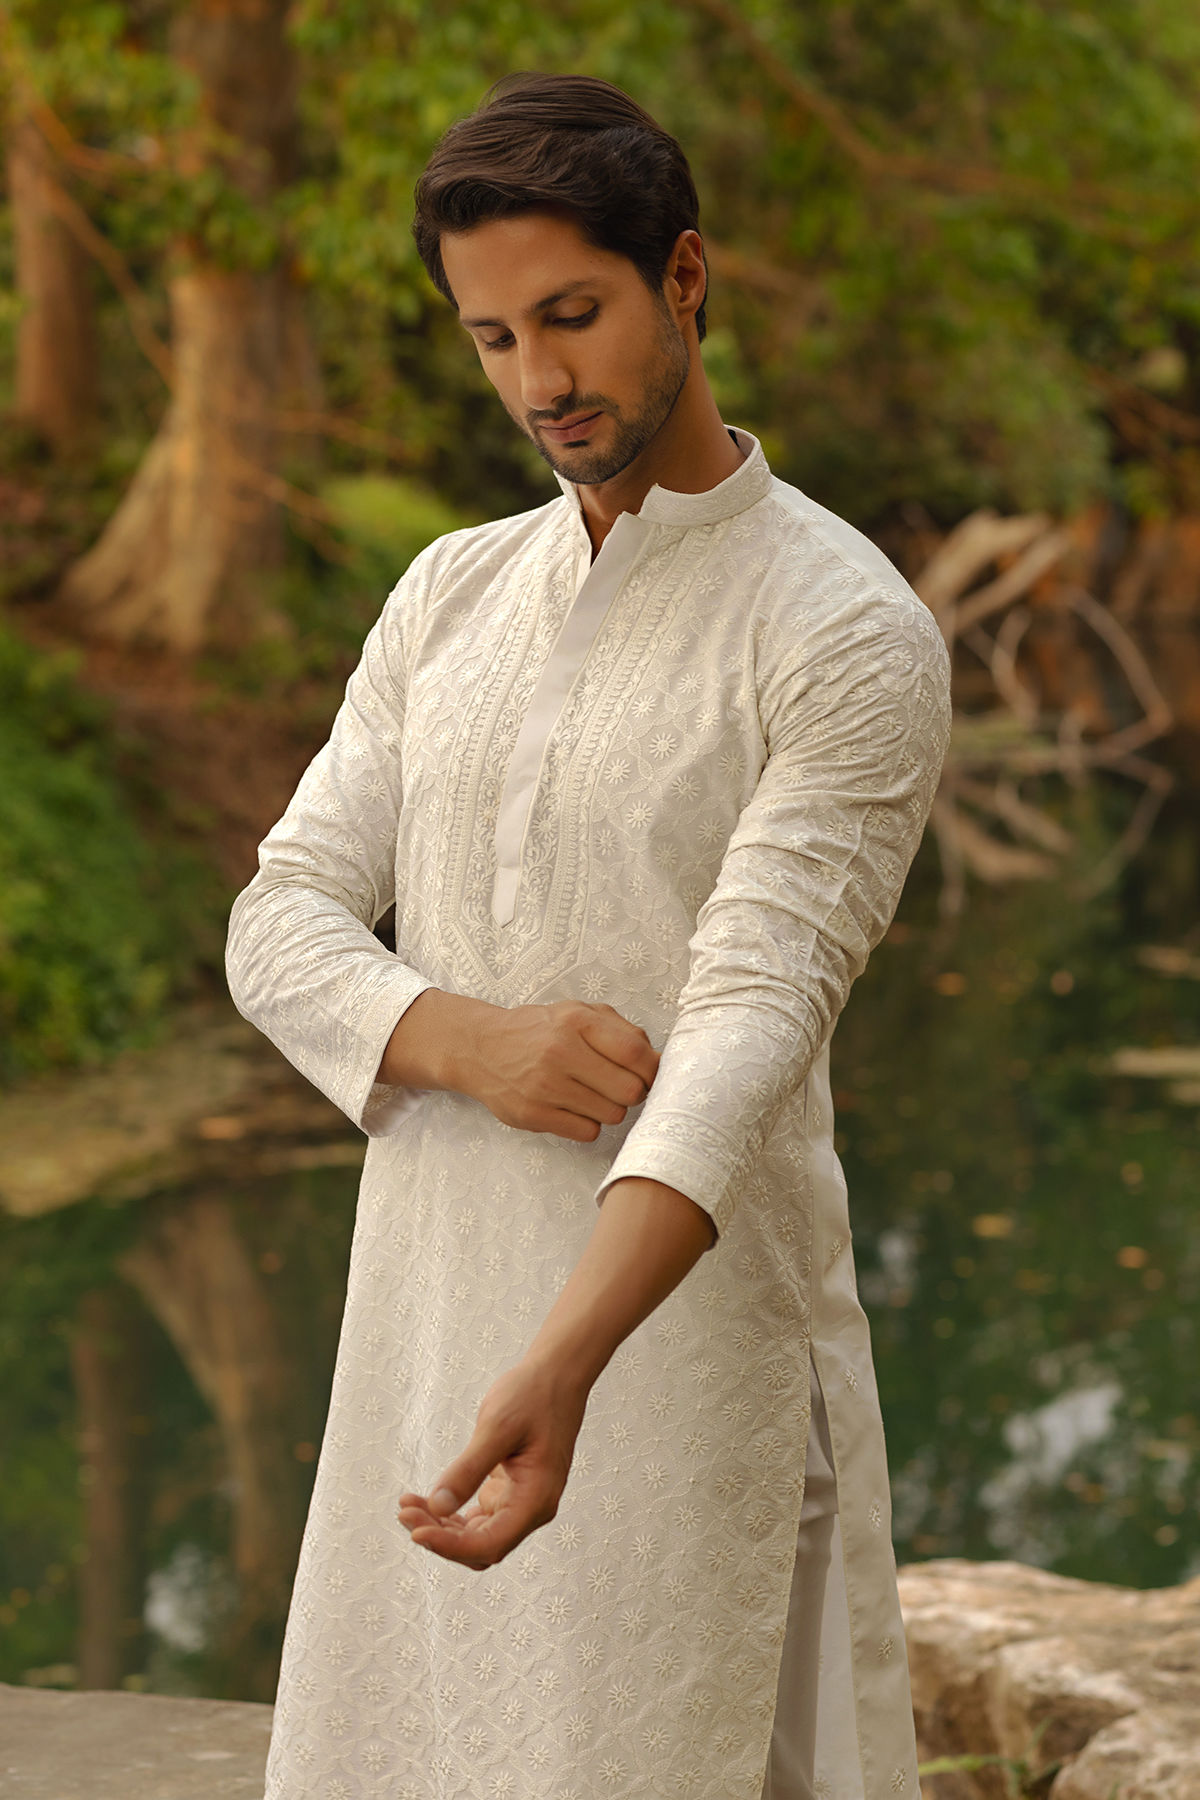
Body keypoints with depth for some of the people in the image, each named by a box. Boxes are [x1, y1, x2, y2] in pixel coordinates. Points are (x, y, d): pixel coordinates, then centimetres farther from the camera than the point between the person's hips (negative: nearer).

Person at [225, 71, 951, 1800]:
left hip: (693, 1320, -6)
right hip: (432, 1313, 6)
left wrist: (564, 1372, -36)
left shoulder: (855, 638, -11)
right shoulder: (452, 596, 10)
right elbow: (285, 927, 6)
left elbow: (755, 1020, -22)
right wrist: (470, 1041, -18)